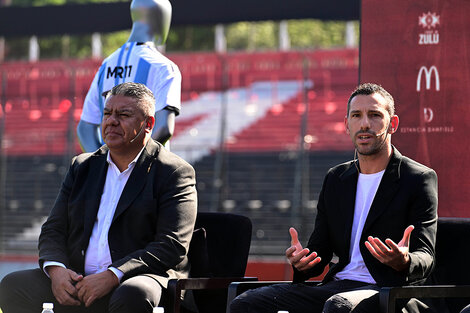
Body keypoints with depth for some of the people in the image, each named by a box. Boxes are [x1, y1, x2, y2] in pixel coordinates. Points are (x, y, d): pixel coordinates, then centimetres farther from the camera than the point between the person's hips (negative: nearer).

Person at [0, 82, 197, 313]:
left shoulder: (175, 173, 0)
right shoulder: (82, 166, 19)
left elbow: (172, 246, -10)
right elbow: (53, 230, 15)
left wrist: (112, 277, -21)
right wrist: (56, 269, -9)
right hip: (78, 282, 5)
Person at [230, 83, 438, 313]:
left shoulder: (420, 179, 0)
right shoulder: (336, 179, 18)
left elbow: (425, 259, -7)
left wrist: (403, 262, -31)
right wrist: (303, 263, -7)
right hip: (338, 286, 6)